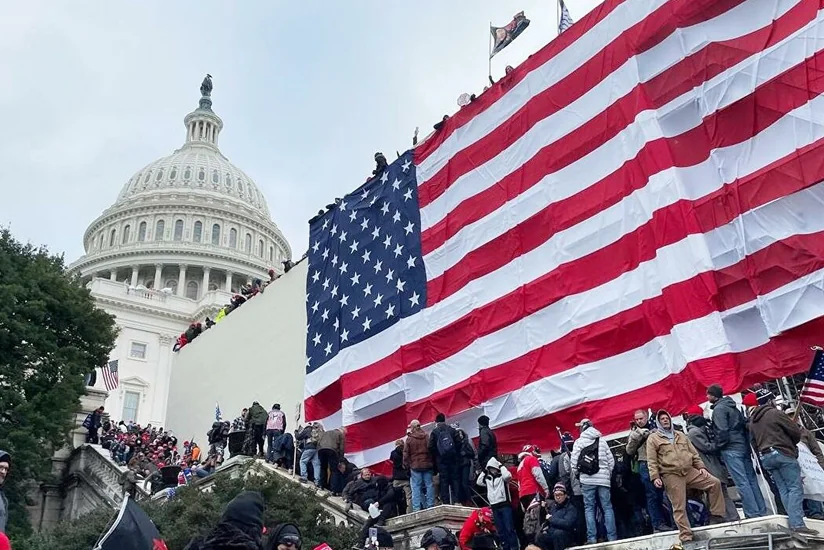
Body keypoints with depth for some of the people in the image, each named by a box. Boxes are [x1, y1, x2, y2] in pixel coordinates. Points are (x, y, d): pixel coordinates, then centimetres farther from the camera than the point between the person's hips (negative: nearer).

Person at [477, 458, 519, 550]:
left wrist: (501, 466, -7)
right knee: (500, 530, 8)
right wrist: (484, 472, 11)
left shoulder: (502, 476, -1)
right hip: (494, 507, 6)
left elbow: (507, 476, -21)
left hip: (505, 505, -6)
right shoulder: (488, 479, 16)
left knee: (509, 528, -9)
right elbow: (479, 482, 15)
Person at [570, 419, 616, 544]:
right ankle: (612, 537, -1)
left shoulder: (578, 442, 3)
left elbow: (574, 461, -4)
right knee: (607, 507, 4)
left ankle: (592, 538, -4)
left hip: (587, 479, -2)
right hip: (603, 479, 2)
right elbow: (611, 460, 8)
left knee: (589, 509, 2)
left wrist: (575, 475, 11)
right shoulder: (602, 441, 11)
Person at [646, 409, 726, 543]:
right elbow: (652, 461, -4)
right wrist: (655, 477, -14)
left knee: (715, 483, -5)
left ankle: (716, 515, 6)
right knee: (679, 507, -3)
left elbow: (693, 453, 19)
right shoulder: (653, 438, 3)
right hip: (671, 476, -5)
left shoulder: (680, 435, 19)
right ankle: (686, 537, 3)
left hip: (691, 471, 5)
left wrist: (701, 467, 6)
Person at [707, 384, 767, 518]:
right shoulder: (732, 406, 18)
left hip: (731, 449, -9)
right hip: (744, 446, 9)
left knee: (742, 483, -7)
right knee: (751, 480, 10)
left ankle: (753, 514, -7)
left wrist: (720, 446, -6)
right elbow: (744, 424, 19)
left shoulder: (718, 409, -9)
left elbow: (722, 431, -18)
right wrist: (746, 441, 19)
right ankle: (762, 511, 12)